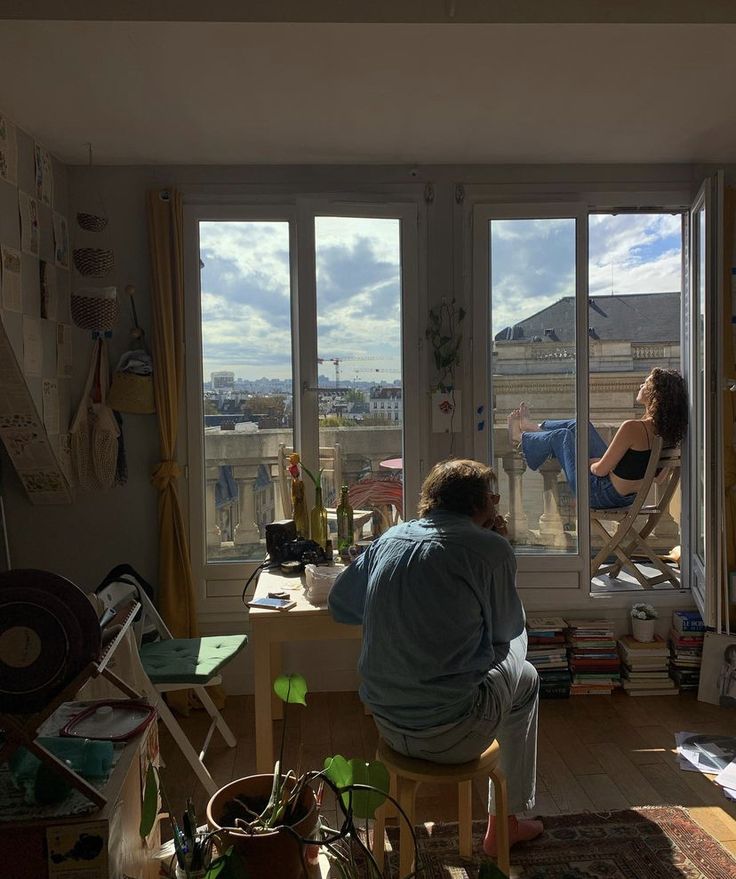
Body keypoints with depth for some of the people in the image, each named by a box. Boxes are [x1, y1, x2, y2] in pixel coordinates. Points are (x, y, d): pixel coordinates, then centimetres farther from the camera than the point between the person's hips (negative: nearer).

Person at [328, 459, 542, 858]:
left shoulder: (390, 538, 2)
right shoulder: (491, 548, -13)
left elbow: (339, 605, 11)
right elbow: (507, 629, 1)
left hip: (386, 725, 6)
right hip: (450, 737, -6)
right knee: (524, 677, 24)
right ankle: (504, 823, 34)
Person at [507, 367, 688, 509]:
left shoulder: (633, 428, -31)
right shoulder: (665, 429, -7)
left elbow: (601, 470, -25)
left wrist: (589, 465, -2)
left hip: (600, 495, -8)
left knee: (561, 435, 11)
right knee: (580, 425, 19)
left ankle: (520, 438, 41)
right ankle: (535, 428, 46)